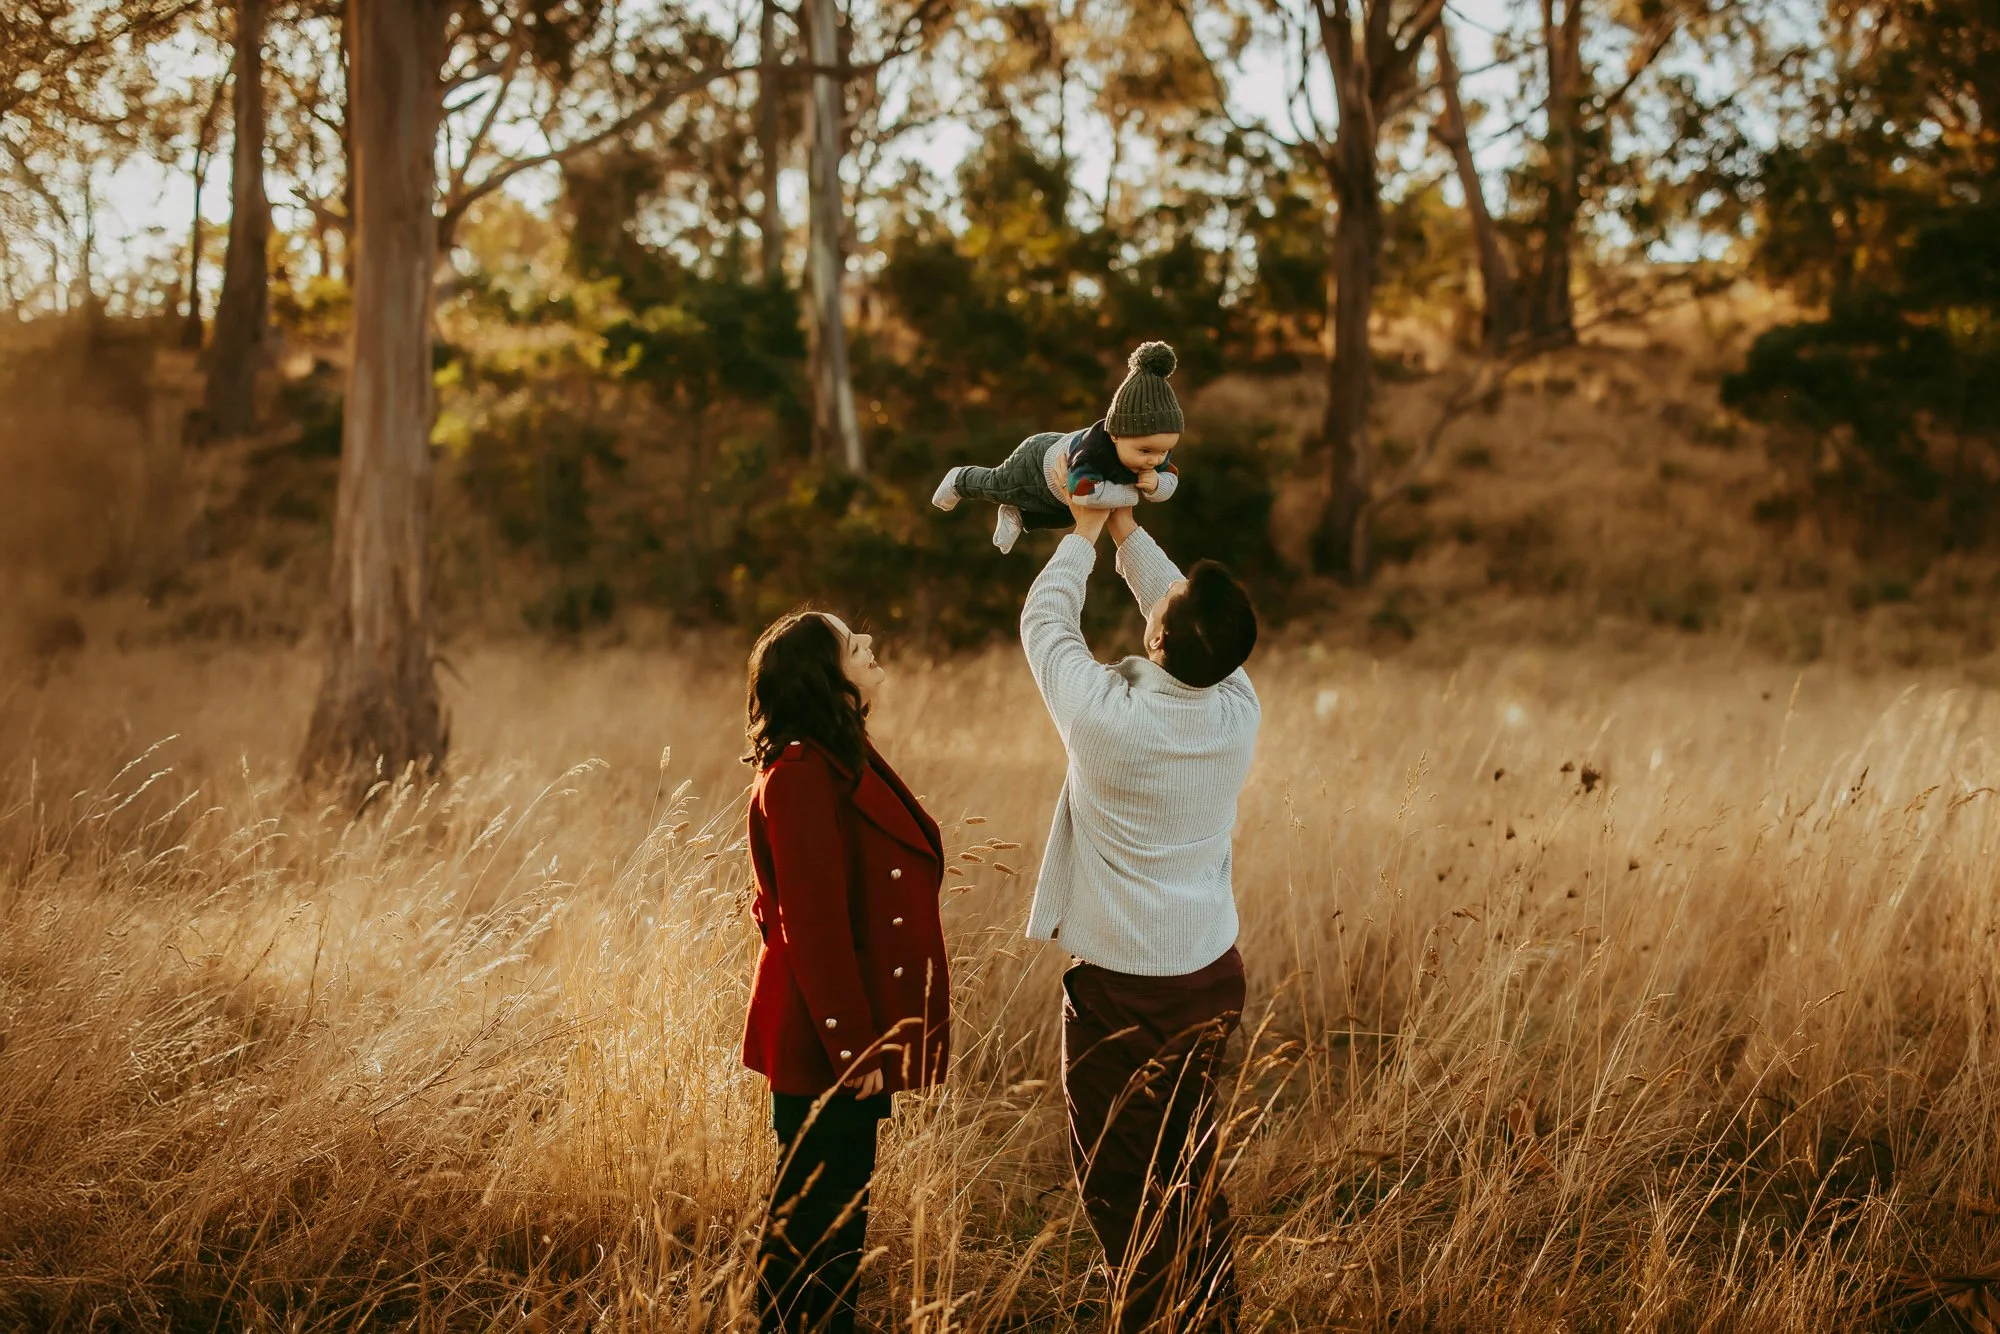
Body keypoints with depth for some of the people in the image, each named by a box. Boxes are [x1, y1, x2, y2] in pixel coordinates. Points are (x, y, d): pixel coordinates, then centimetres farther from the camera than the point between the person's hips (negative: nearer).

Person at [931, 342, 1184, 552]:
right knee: (994, 485, 28)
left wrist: (1157, 485, -41)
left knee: (1062, 517, 34)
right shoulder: (1094, 448, -53)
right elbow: (1083, 491, -65)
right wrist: (1134, 492, -53)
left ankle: (1017, 515, 56)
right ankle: (959, 481, 58)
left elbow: (1170, 478, -17)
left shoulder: (1156, 448, -32)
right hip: (1037, 464, -5)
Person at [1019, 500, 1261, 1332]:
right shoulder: (1238, 709, -10)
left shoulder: (1107, 715, -23)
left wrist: (1084, 535, 10)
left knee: (1119, 1179, 9)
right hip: (1212, 975, 5)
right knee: (1193, 1169, 19)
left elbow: (1044, 621, -5)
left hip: (1121, 987, -5)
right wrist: (1127, 531, 17)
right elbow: (1188, 626, 10)